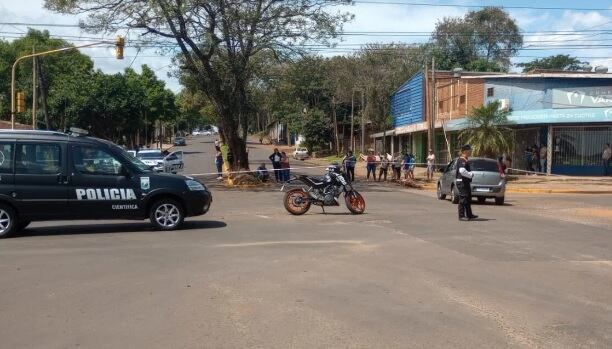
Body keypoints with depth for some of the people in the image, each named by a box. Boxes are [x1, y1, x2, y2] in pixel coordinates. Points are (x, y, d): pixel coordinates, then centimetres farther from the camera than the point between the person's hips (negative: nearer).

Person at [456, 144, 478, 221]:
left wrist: (470, 174, 10)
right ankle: (461, 216, -3)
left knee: (468, 198, 16)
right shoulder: (461, 160, -17)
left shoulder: (466, 160, 17)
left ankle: (469, 215, 26)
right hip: (462, 182, -11)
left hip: (466, 182, 11)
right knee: (463, 198, -7)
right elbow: (462, 171, -29)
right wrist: (470, 175, -16)